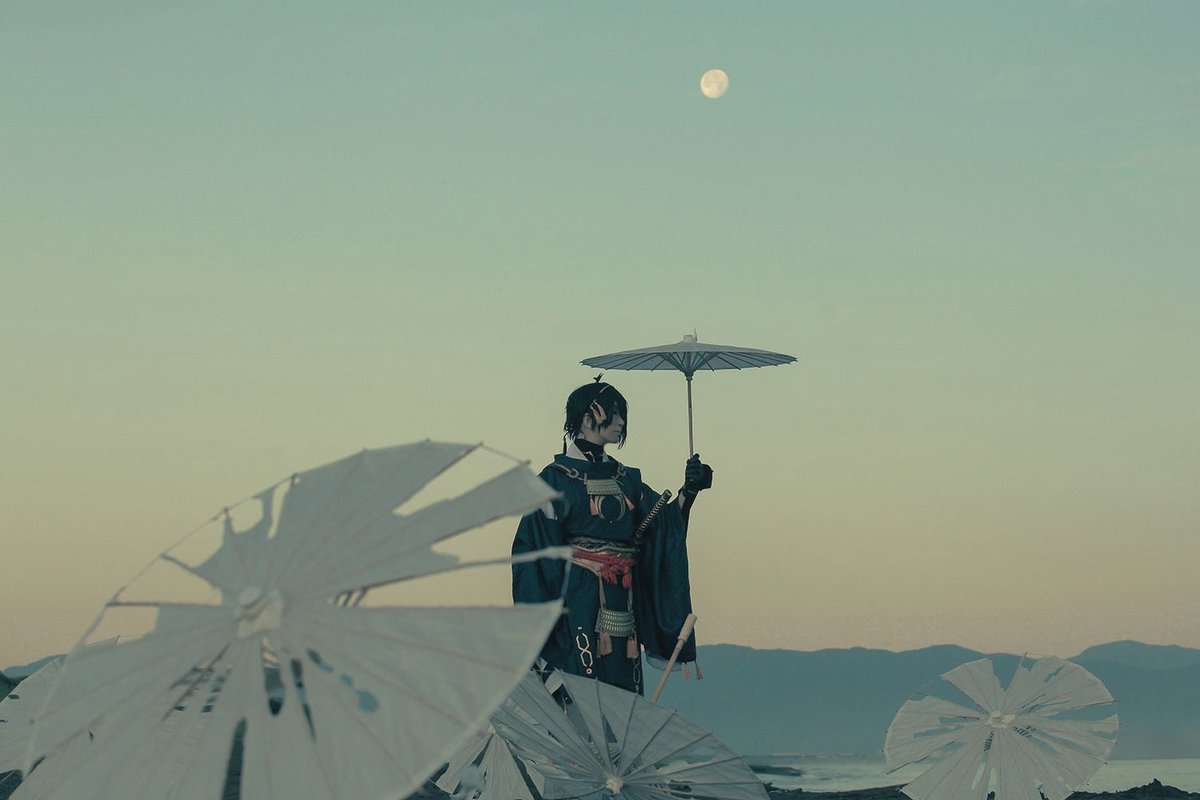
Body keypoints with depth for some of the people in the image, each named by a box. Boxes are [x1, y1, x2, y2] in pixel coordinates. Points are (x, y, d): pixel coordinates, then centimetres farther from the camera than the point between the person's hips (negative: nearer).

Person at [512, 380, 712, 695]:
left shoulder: (625, 478, 15)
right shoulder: (557, 478, -4)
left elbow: (664, 524, 7)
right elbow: (535, 545, -8)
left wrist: (687, 492, -11)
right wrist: (542, 618, -15)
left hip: (621, 603, 6)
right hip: (578, 601, -6)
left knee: (622, 689, 5)